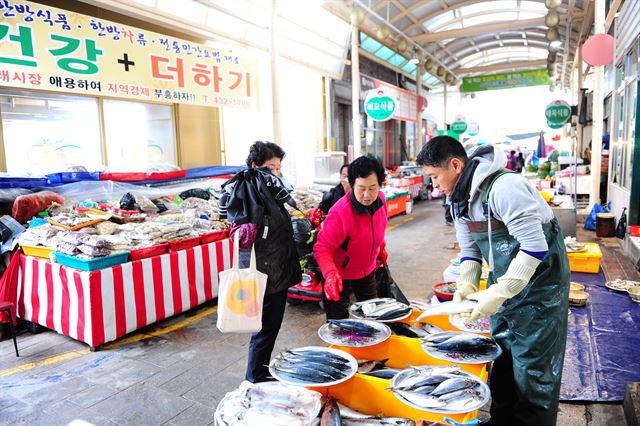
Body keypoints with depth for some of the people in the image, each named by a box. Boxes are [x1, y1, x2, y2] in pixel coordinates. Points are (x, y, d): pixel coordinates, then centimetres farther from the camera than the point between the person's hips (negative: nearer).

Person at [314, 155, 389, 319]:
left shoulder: (380, 199, -12)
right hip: (340, 274, -6)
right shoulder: (340, 212, -33)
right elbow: (323, 248, -31)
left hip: (367, 270, 6)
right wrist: (330, 273, -47)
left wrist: (381, 248, 21)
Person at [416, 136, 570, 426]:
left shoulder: (504, 188, -28)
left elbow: (535, 247, -29)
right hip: (504, 279, 8)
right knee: (502, 352, 16)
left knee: (533, 362, 1)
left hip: (539, 276, -8)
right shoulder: (459, 198, -1)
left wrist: (498, 293, -29)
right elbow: (470, 249, 6)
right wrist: (466, 285, -9)